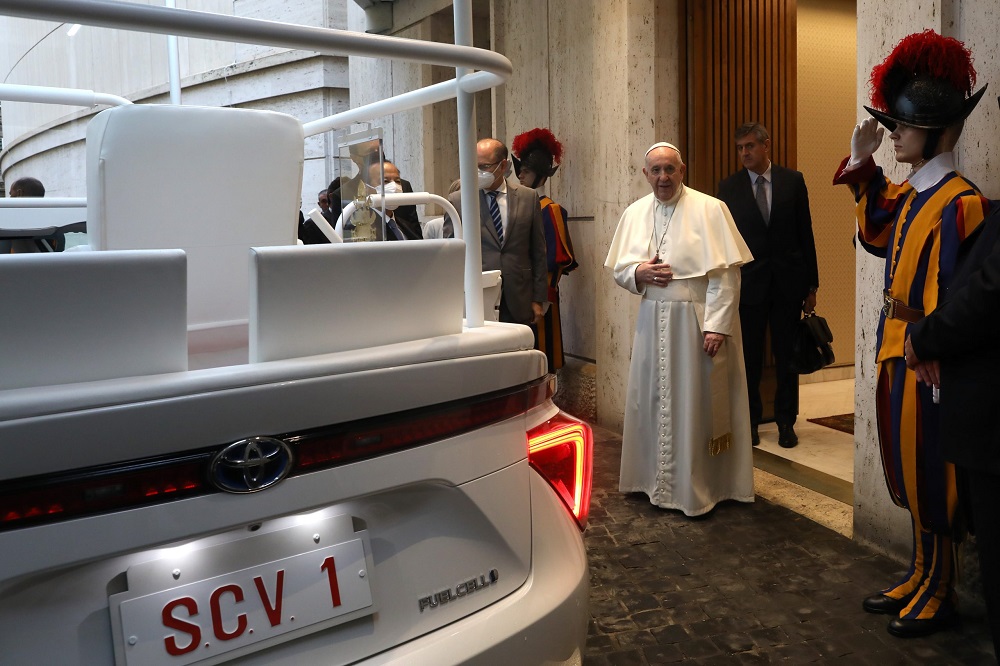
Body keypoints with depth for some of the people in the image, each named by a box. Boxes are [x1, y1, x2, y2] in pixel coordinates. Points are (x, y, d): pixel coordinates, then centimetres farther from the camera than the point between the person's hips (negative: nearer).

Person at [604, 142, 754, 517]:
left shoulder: (709, 210, -8)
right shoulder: (634, 213, 8)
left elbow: (726, 274, -12)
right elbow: (618, 269, 13)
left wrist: (717, 325, -18)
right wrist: (638, 273, -9)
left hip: (698, 322, -5)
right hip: (653, 322, 5)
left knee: (697, 403, 1)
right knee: (652, 400, 12)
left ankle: (700, 487, 15)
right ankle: (657, 479, 28)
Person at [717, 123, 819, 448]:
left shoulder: (793, 181, 2)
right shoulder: (729, 187, 0)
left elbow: (805, 234, 3)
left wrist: (812, 284, 2)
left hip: (788, 281, 1)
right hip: (748, 284, 0)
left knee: (786, 356, 8)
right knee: (749, 357, 7)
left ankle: (786, 421, 21)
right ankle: (751, 420, 21)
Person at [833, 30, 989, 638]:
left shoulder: (958, 202, -18)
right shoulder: (908, 193, 7)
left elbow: (950, 297, -20)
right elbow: (875, 237, 25)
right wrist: (863, 166, 18)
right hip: (896, 352, 9)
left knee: (927, 477, 4)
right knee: (909, 474, 18)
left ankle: (939, 594, 22)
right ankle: (922, 576, 34)